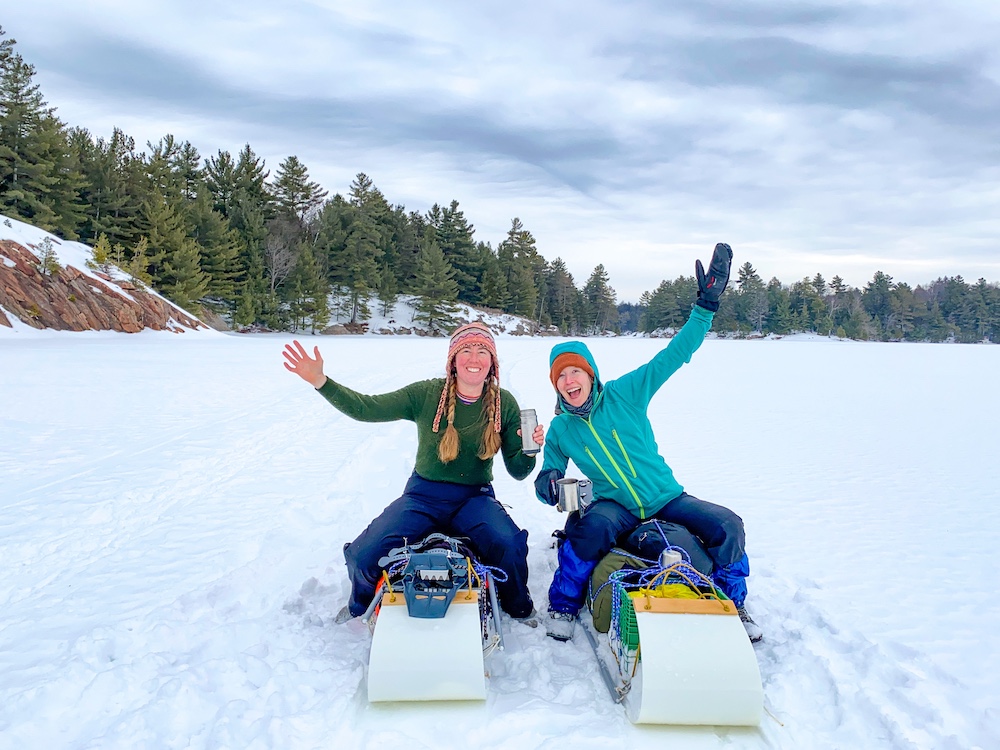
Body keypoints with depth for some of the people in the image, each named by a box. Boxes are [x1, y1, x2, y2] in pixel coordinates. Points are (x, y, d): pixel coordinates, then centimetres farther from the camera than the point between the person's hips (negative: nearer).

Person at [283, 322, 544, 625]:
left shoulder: (505, 404, -3)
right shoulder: (427, 394, -7)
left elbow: (517, 470, 0)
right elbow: (366, 409, -13)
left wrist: (529, 451, -22)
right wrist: (320, 382, -26)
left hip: (475, 498, 0)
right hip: (423, 496, 0)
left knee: (510, 546, -30)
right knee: (363, 556, -18)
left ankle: (518, 608, 6)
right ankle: (361, 606, 21)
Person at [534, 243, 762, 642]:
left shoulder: (626, 392, -7)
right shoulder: (560, 430, -1)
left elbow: (675, 354, -9)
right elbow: (551, 474, 4)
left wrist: (706, 304, -16)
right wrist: (547, 483, -21)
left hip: (666, 497, 1)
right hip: (614, 507, -1)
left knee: (727, 524, -19)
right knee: (590, 530, -34)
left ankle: (732, 601, 10)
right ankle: (563, 604, -9)